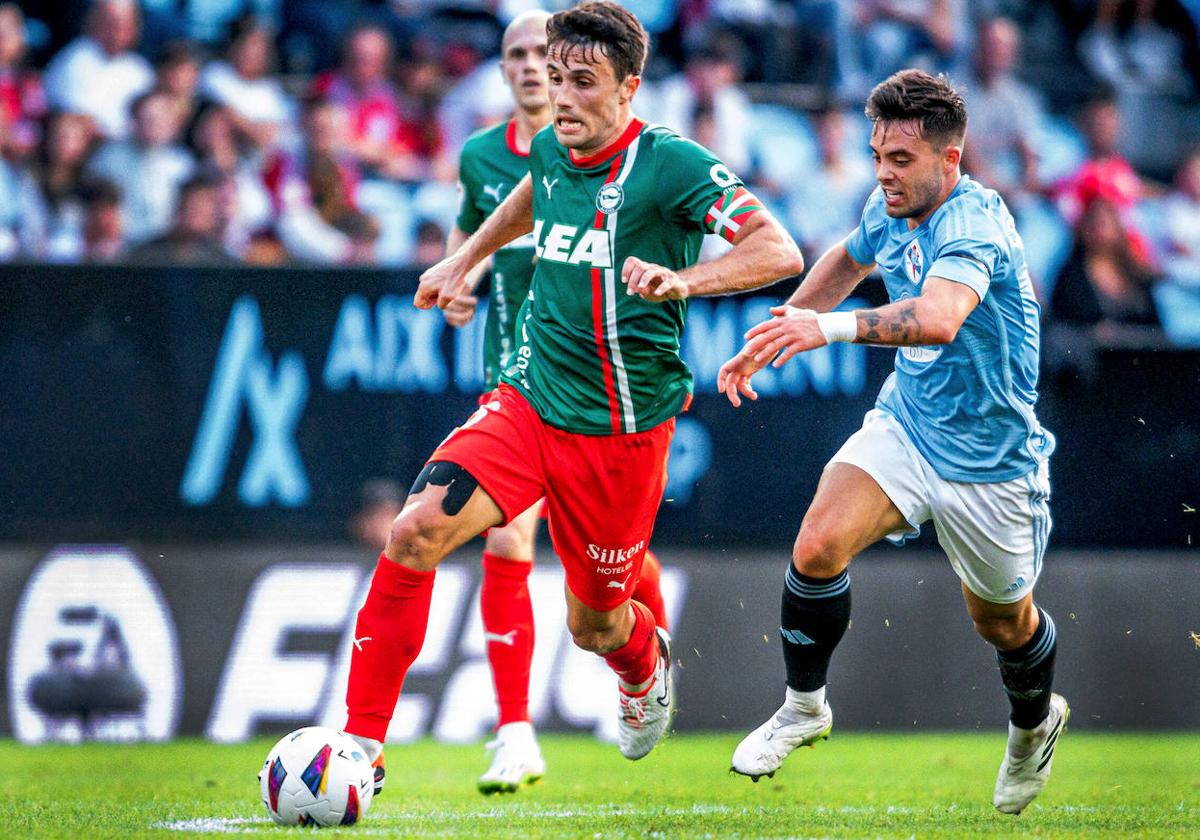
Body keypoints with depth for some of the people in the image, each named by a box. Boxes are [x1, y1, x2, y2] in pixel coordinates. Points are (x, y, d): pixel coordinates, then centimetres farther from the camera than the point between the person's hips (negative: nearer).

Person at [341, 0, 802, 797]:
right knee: (416, 532, -19)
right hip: (529, 402, 4)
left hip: (620, 429, -4)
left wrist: (683, 280, -36)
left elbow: (779, 251, -22)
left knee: (594, 624, 10)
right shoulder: (552, 150, 5)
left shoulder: (670, 163, -15)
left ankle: (646, 660, 51)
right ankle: (361, 743, -13)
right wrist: (465, 259, 34)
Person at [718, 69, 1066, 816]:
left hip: (987, 459, -5)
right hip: (905, 422, 5)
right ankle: (805, 707, 0)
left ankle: (1035, 724, 46)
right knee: (819, 546, -20)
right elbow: (848, 261, 22)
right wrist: (771, 340, 19)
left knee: (1003, 622, 14)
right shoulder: (891, 209, -4)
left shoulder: (973, 223, -29)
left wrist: (831, 327, -64)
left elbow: (938, 316, -51)